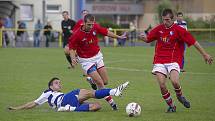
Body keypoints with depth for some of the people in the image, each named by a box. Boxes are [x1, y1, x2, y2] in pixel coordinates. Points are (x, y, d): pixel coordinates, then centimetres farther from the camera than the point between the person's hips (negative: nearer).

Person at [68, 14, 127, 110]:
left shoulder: (95, 27, -12)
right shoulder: (77, 35, -24)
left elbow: (106, 32, 5)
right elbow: (71, 48, -12)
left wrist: (118, 37, 6)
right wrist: (73, 58, -28)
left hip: (97, 56, 5)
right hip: (86, 60, -5)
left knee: (105, 82, 5)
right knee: (100, 82, -13)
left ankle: (92, 80, 36)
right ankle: (111, 101, -2)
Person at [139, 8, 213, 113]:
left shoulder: (178, 30, -6)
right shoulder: (159, 29, 5)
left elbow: (193, 42, -3)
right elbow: (148, 39, 15)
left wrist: (205, 54, -3)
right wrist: (143, 37, -11)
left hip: (173, 60, -3)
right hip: (159, 60, 3)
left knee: (174, 81, -25)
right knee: (162, 85, -10)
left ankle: (180, 96, 10)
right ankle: (171, 106, 11)